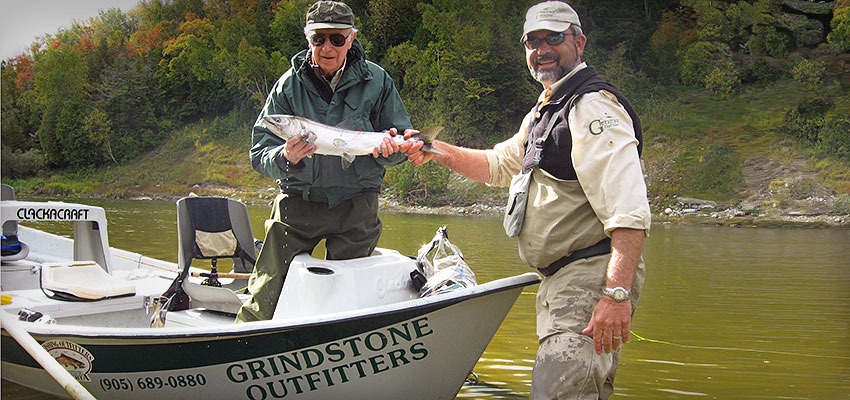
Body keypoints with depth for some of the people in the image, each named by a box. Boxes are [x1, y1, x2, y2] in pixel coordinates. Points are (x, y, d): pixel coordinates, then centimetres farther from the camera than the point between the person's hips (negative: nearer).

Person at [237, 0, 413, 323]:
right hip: (298, 202, 0)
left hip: (356, 207, 1)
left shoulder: (376, 81, -1)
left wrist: (387, 148, -20)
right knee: (266, 294, -4)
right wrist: (285, 158, -28)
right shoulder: (289, 84, -2)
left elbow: (402, 142, 4)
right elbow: (259, 153, -6)